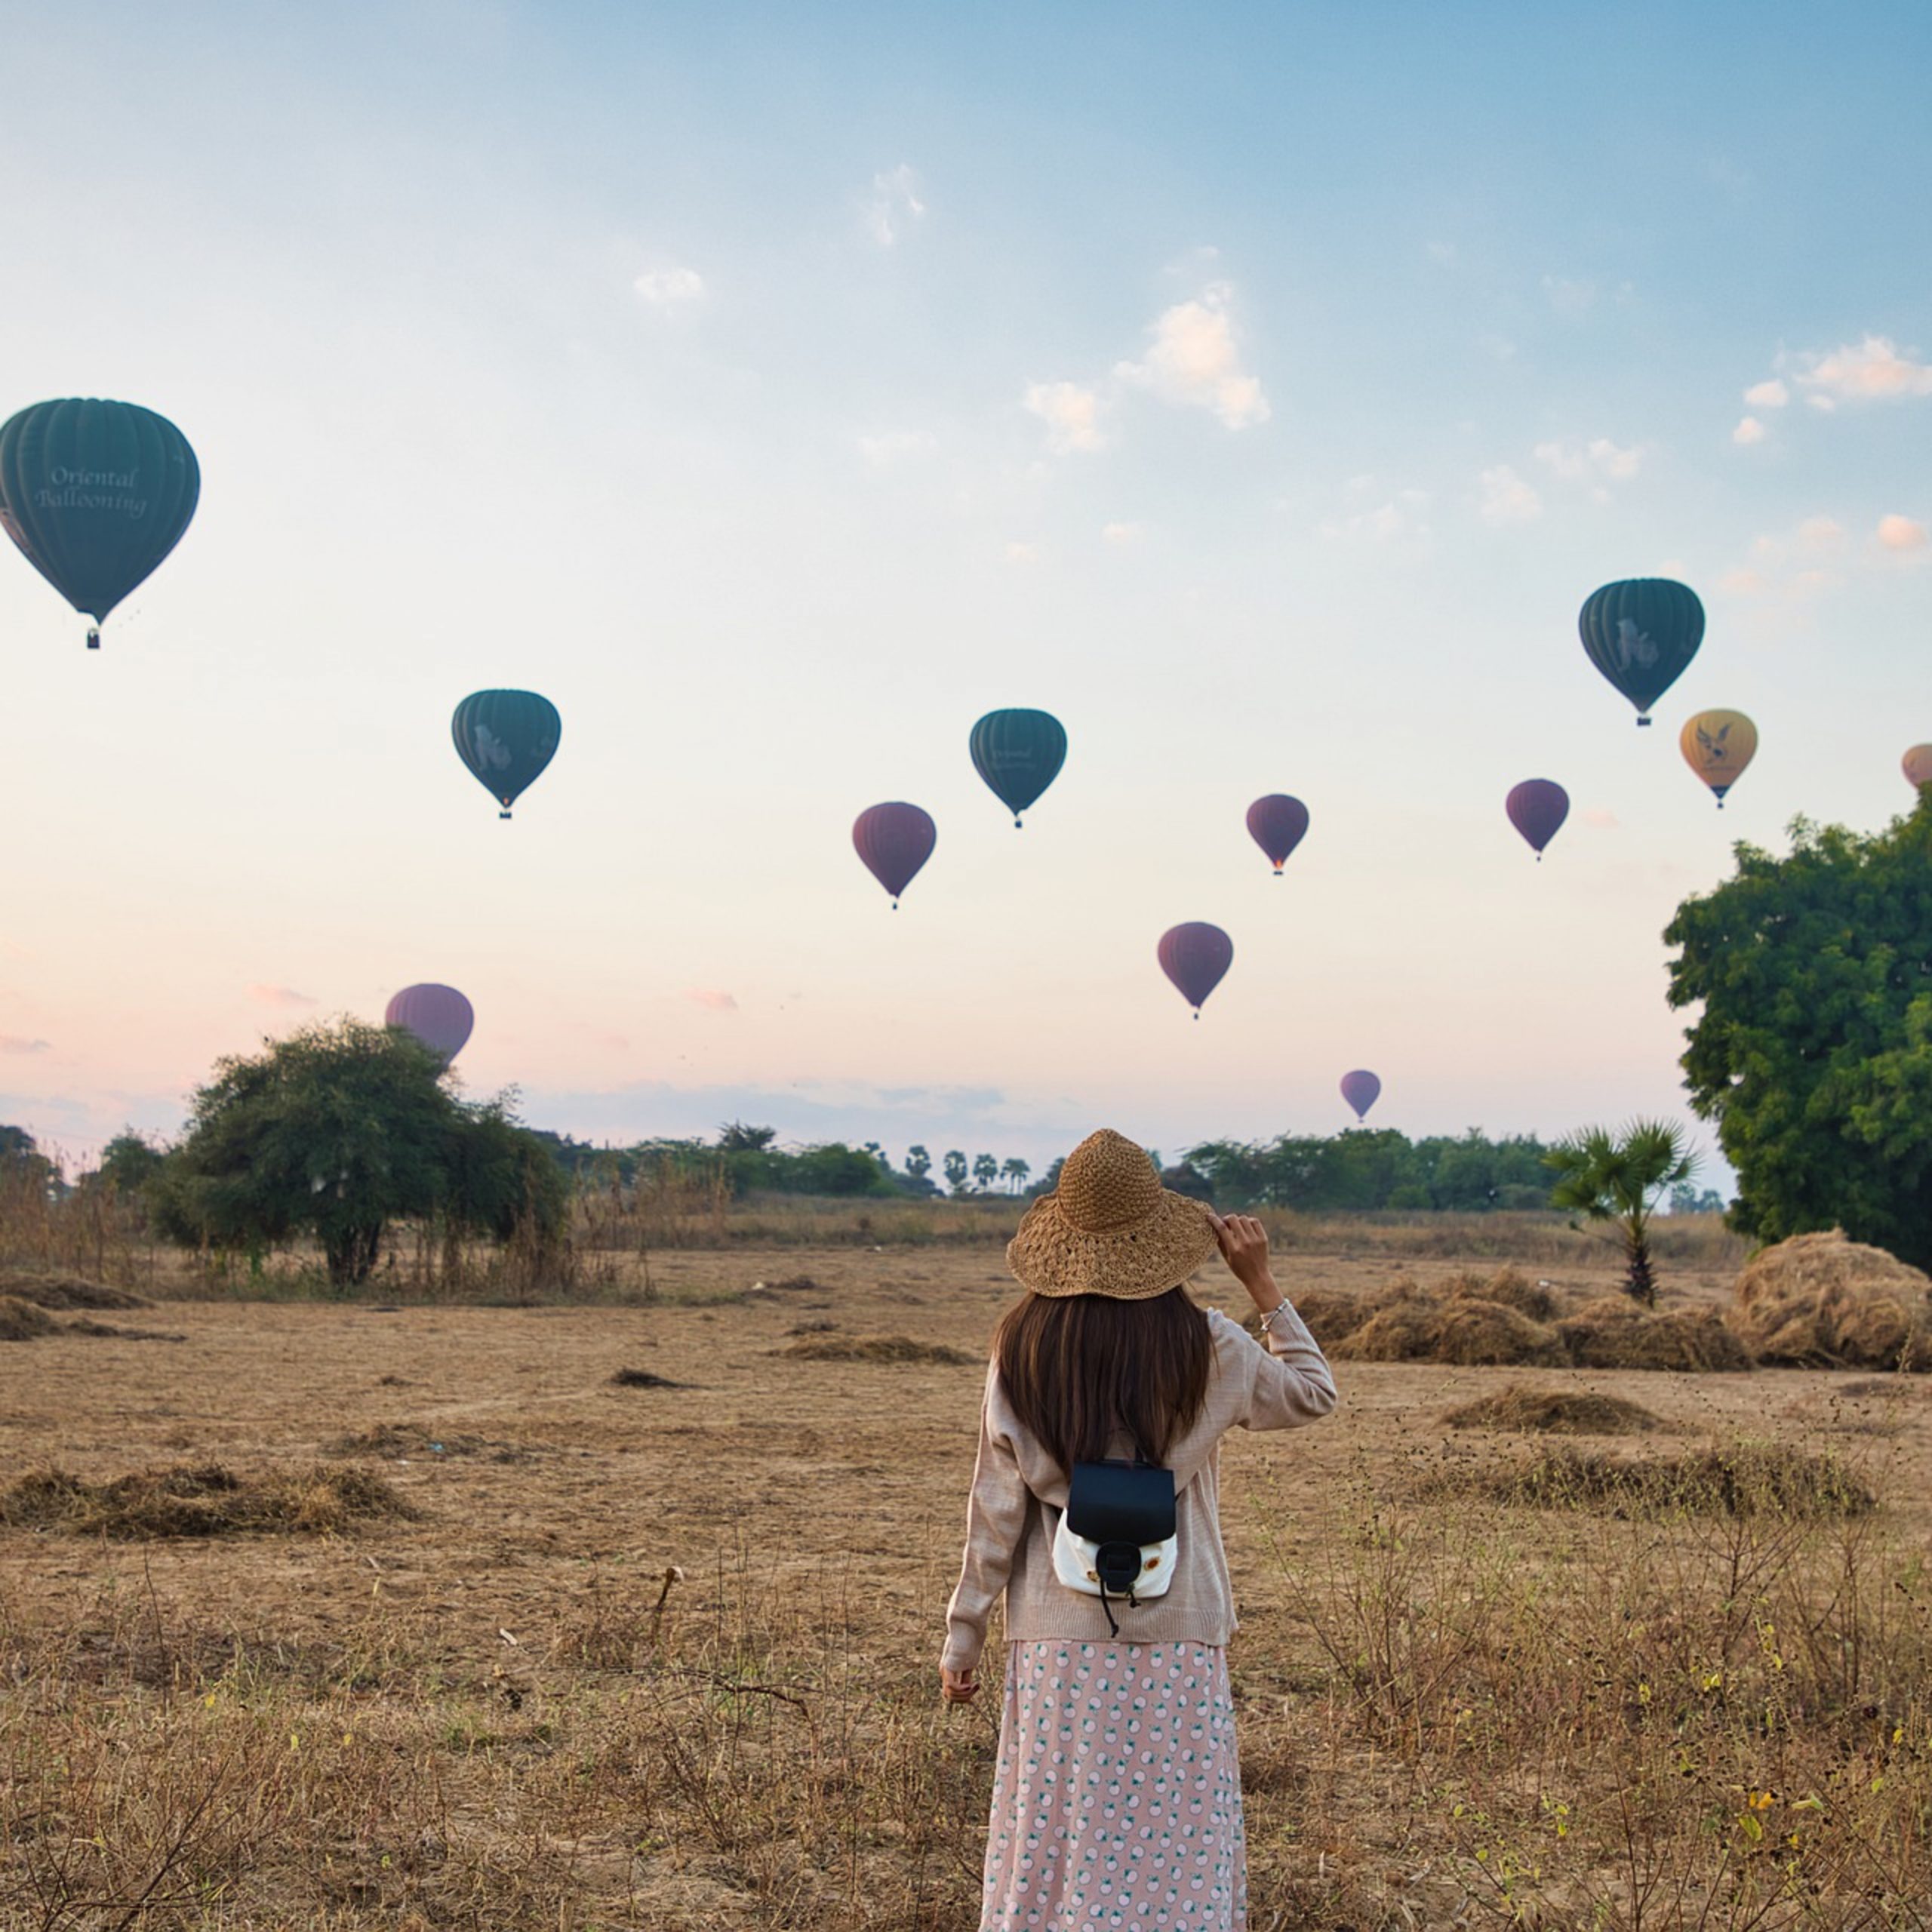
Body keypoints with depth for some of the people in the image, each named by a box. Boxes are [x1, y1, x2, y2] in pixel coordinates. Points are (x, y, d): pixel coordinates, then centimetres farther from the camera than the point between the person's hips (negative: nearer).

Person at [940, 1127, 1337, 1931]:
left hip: (1056, 1640, 1)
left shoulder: (1023, 1348, -3)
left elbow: (996, 1504, 0)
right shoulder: (1204, 1347, -6)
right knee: (1170, 1846, 5)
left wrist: (963, 1636, 8)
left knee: (1053, 1843, 9)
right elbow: (1312, 1395, 13)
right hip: (1176, 1636, -1)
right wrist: (1261, 1283, 12)